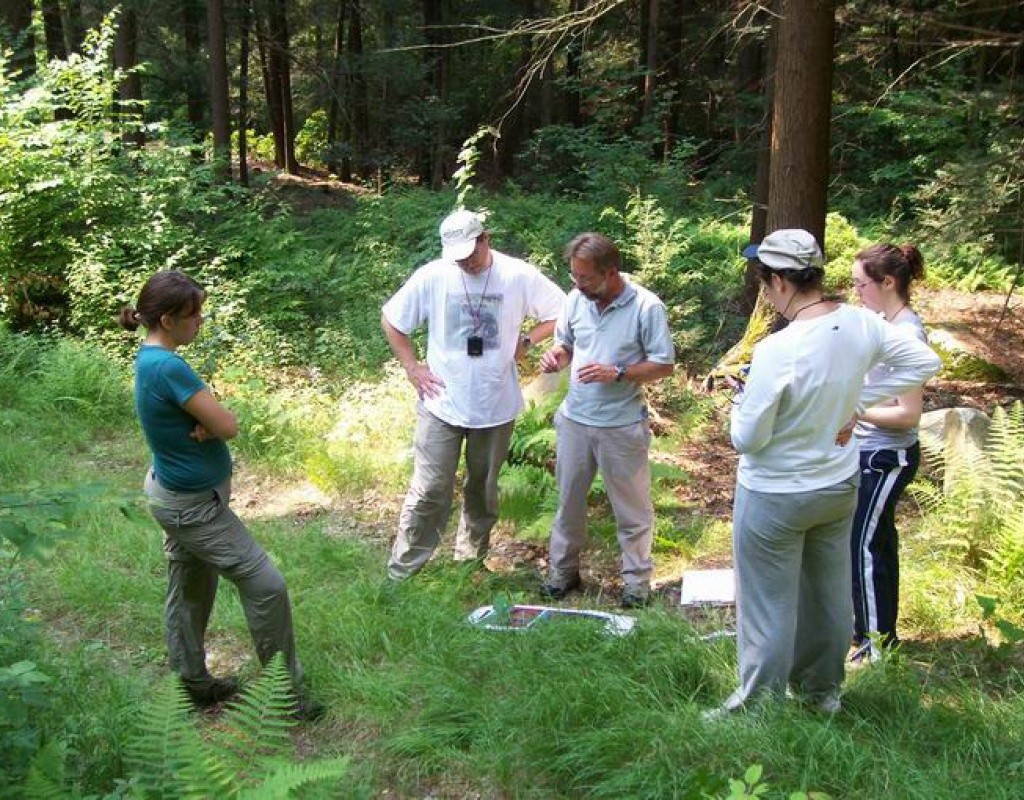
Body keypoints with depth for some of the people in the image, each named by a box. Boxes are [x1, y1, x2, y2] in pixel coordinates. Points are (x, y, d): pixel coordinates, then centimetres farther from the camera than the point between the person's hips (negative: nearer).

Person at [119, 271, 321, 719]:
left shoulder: (149, 357, 2)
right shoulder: (169, 367, -29)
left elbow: (213, 418, 2)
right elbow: (228, 426, -24)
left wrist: (200, 425, -19)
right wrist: (208, 424, -5)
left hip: (175, 495, 10)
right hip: (193, 505, -10)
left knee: (189, 590, 21)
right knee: (266, 586, -3)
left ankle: (193, 683, 37)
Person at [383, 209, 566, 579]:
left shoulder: (519, 275, -9)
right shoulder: (432, 276, -9)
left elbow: (562, 313, 2)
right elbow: (390, 320, 3)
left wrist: (525, 341, -7)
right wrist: (412, 368, -3)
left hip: (496, 407, 1)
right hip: (442, 405, -1)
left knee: (483, 488, 17)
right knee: (430, 491, -2)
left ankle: (472, 555, 36)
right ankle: (402, 570, 10)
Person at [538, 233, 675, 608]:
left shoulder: (647, 307, -16)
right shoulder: (576, 299, -2)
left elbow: (665, 365, -10)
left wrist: (617, 373, -23)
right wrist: (556, 356, -11)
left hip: (622, 426, -4)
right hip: (575, 419, 4)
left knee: (632, 506, 10)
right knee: (568, 499, 16)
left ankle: (637, 578, 27)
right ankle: (563, 570, 33)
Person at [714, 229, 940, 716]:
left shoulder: (776, 350, -29)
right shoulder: (861, 324, -10)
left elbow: (747, 439, -21)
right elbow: (925, 362, 5)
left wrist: (743, 399, -1)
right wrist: (857, 401, 2)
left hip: (775, 497, -6)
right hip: (840, 487, 7)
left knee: (769, 605, 10)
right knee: (829, 594, 22)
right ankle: (823, 690, 42)